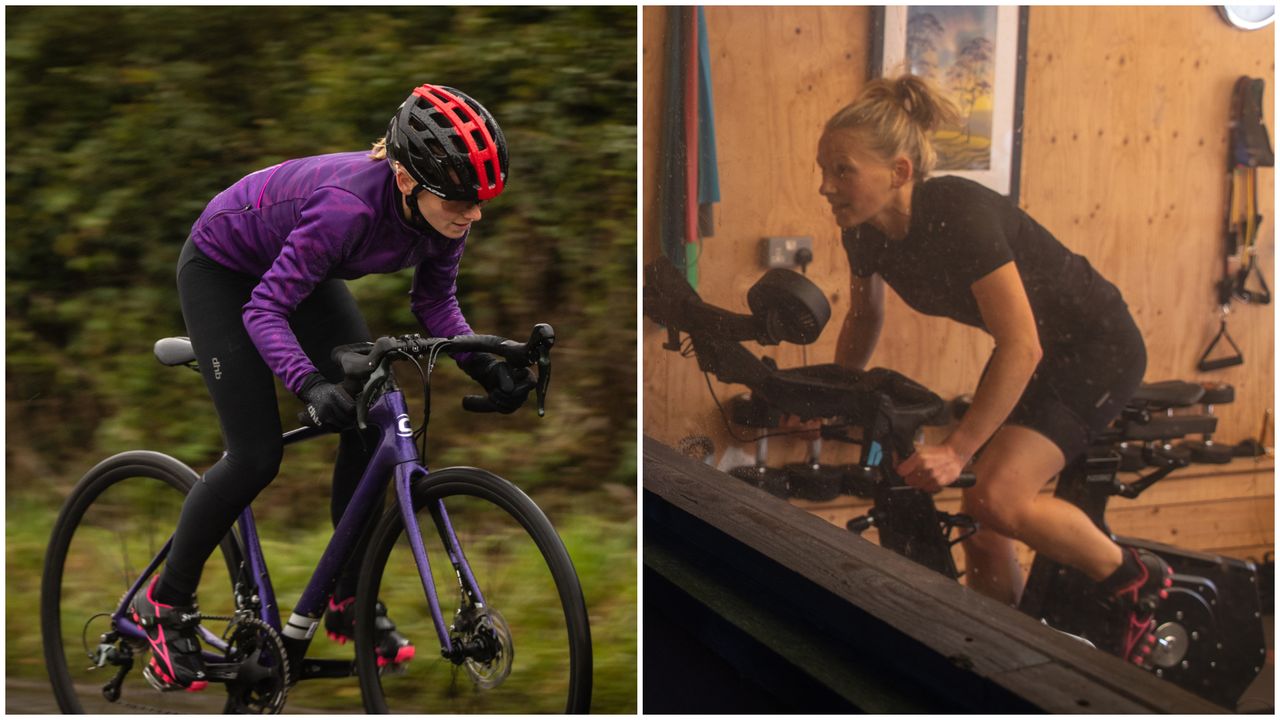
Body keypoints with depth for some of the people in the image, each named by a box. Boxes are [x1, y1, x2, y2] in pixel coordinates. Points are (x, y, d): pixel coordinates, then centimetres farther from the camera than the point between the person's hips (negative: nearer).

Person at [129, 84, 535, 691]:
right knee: (257, 456, -12)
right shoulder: (351, 204, -41)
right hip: (221, 269, -6)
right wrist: (310, 384, -51)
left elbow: (435, 301, -6)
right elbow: (264, 309, -36)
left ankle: (350, 601, 8)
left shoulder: (443, 214, -22)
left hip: (297, 268, 6)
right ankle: (165, 602, 11)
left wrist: (485, 367, -21)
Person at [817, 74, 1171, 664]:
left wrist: (956, 450, -33)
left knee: (996, 496, -24)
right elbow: (864, 317, 11)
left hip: (1096, 348, -8)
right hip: (1029, 351, 8)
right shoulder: (866, 230, -9)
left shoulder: (958, 216, -32)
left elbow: (1022, 349, -32)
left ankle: (1135, 578, 1)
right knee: (980, 532, 4)